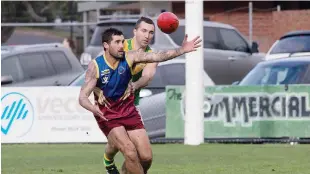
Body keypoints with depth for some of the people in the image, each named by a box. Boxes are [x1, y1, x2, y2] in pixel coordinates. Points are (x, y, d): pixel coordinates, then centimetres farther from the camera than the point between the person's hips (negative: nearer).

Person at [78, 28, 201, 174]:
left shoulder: (129, 57, -9)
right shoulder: (95, 66, -17)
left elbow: (157, 56, -18)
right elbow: (83, 97, -21)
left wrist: (181, 50, -33)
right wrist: (93, 108, -43)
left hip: (128, 111, 4)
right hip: (107, 116, -4)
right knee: (130, 152, -22)